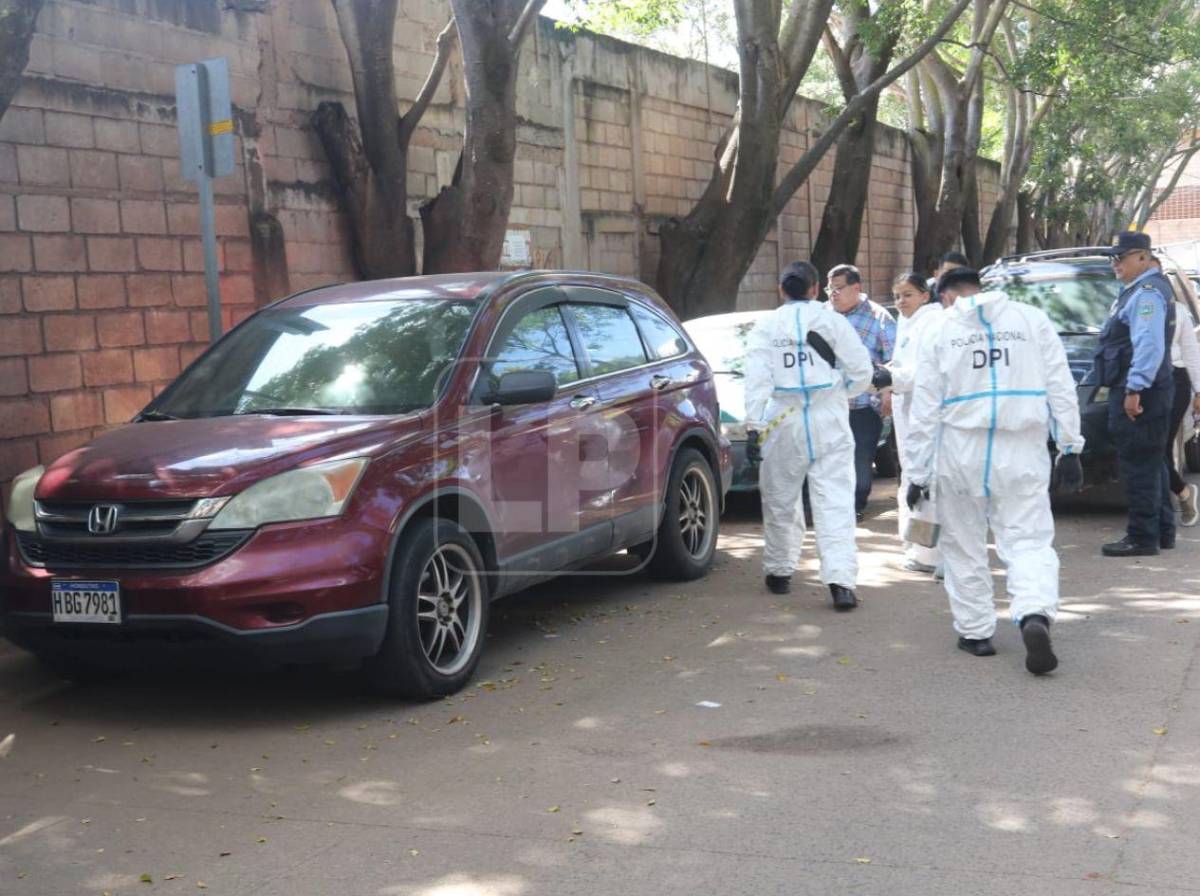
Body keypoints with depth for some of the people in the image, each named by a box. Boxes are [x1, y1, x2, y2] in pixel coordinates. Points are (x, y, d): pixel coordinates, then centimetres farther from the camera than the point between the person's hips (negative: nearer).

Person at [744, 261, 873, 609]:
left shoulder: (766, 326, 2)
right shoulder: (832, 320, 1)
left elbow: (756, 379, -6)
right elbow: (861, 370, 0)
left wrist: (753, 425, -8)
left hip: (784, 422, 1)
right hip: (829, 423, -1)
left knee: (781, 499, 15)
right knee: (835, 501, -4)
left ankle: (779, 571, 28)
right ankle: (841, 580, -15)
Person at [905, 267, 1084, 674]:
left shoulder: (941, 331, 4)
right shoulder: (1032, 319, 6)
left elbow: (925, 409, 2)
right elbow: (1061, 388, 2)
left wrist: (917, 473, 6)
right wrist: (1069, 447, 6)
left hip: (960, 453, 0)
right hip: (1021, 452, 0)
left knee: (964, 547, 14)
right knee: (1028, 541, 1)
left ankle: (976, 631, 18)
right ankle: (1035, 616, -23)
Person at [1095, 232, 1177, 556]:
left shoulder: (1147, 292, -15)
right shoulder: (1139, 290, 18)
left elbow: (1149, 345, -25)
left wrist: (1134, 388, -28)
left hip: (1136, 394, -11)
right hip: (1142, 391, 11)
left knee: (1139, 465, -8)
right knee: (1151, 462, 16)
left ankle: (1143, 537, -4)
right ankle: (1162, 531, 25)